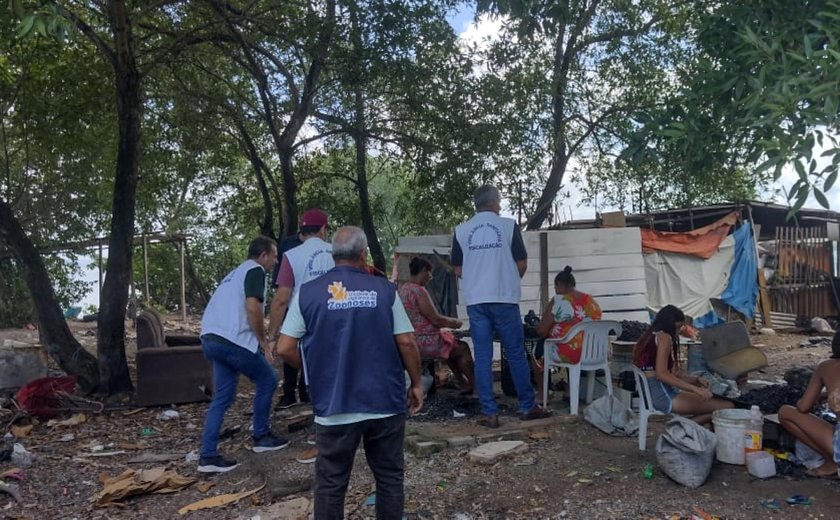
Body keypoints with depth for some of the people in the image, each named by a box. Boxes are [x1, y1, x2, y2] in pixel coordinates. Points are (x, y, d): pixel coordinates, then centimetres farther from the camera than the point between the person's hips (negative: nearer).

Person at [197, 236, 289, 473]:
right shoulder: (255, 270, -3)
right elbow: (253, 307, -18)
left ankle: (208, 456, 9)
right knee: (267, 382, 10)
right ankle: (261, 437, 21)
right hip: (233, 340, -9)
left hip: (211, 338, 9)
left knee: (222, 397, 12)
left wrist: (257, 340, 28)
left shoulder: (236, 272, 26)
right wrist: (263, 340, -7)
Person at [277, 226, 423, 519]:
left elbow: (285, 349, -2)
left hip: (334, 408, 0)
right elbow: (406, 342, -4)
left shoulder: (308, 293, -2)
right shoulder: (384, 289, -3)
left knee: (330, 485, 13)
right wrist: (416, 383, 10)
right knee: (390, 478, 16)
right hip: (385, 403, 1)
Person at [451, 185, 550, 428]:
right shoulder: (508, 225, -1)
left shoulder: (461, 230, 4)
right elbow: (522, 264, 0)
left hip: (475, 301, 2)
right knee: (516, 354, 8)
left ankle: (490, 413, 6)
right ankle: (527, 407, 17)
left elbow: (458, 270, 7)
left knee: (483, 357, 4)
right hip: (504, 299, -2)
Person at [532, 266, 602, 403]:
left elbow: (541, 331, -11)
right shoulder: (592, 302, 7)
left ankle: (541, 392, 32)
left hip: (566, 354, -6)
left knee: (537, 352, 21)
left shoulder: (558, 301, -12)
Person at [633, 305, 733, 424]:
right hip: (662, 394, -10)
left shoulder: (650, 336, 23)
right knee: (727, 407, -11)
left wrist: (697, 380, 11)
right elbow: (661, 374, -18)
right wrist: (695, 389, -18)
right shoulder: (664, 336, -4)